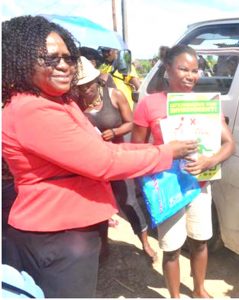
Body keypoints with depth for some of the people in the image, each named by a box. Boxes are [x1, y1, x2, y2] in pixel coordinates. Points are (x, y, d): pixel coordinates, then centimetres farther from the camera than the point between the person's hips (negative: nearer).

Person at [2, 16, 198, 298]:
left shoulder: (59, 102, 9)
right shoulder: (32, 111, -26)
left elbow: (97, 149, 9)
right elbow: (103, 162, -25)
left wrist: (151, 148, 0)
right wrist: (167, 152, -13)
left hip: (63, 228, 10)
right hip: (56, 236, -10)